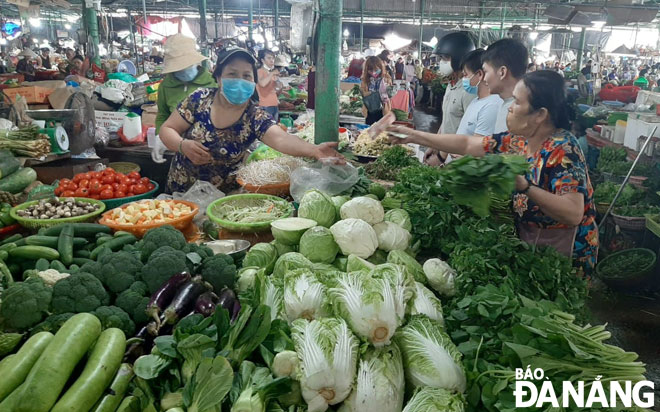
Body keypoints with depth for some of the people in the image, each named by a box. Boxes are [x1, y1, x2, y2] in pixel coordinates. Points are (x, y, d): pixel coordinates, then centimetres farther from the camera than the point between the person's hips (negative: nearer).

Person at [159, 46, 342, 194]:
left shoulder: (256, 117, -17)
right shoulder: (200, 99, -12)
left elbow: (282, 140, -37)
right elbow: (167, 129, -4)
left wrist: (314, 150, -56)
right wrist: (183, 145, -27)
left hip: (224, 197, -1)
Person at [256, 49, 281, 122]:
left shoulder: (273, 72, 17)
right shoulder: (259, 71, -6)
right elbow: (262, 83, -29)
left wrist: (277, 81, 2)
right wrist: (272, 73, -18)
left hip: (275, 105, 8)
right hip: (265, 106, -8)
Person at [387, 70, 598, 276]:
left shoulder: (563, 150, -25)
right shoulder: (517, 140, -3)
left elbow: (573, 213, -34)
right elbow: (466, 144, 2)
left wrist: (524, 186, -45)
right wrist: (414, 136, 1)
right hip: (526, 240, 7)